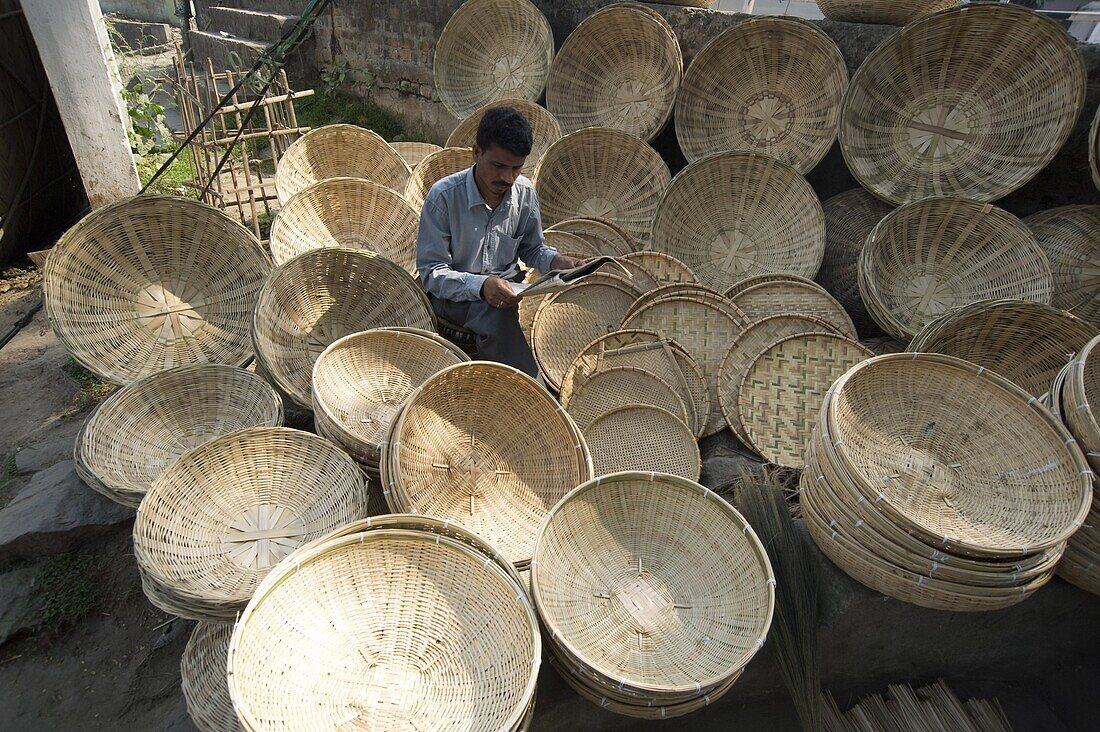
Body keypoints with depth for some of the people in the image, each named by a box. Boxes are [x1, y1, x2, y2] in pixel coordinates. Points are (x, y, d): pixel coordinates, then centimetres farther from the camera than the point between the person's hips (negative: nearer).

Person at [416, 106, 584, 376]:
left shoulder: (525, 193, 0)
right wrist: (480, 285, -33)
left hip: (510, 290, 4)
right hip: (454, 298, -4)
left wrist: (555, 260, -9)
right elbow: (431, 272, -15)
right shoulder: (443, 196, -15)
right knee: (499, 314, -36)